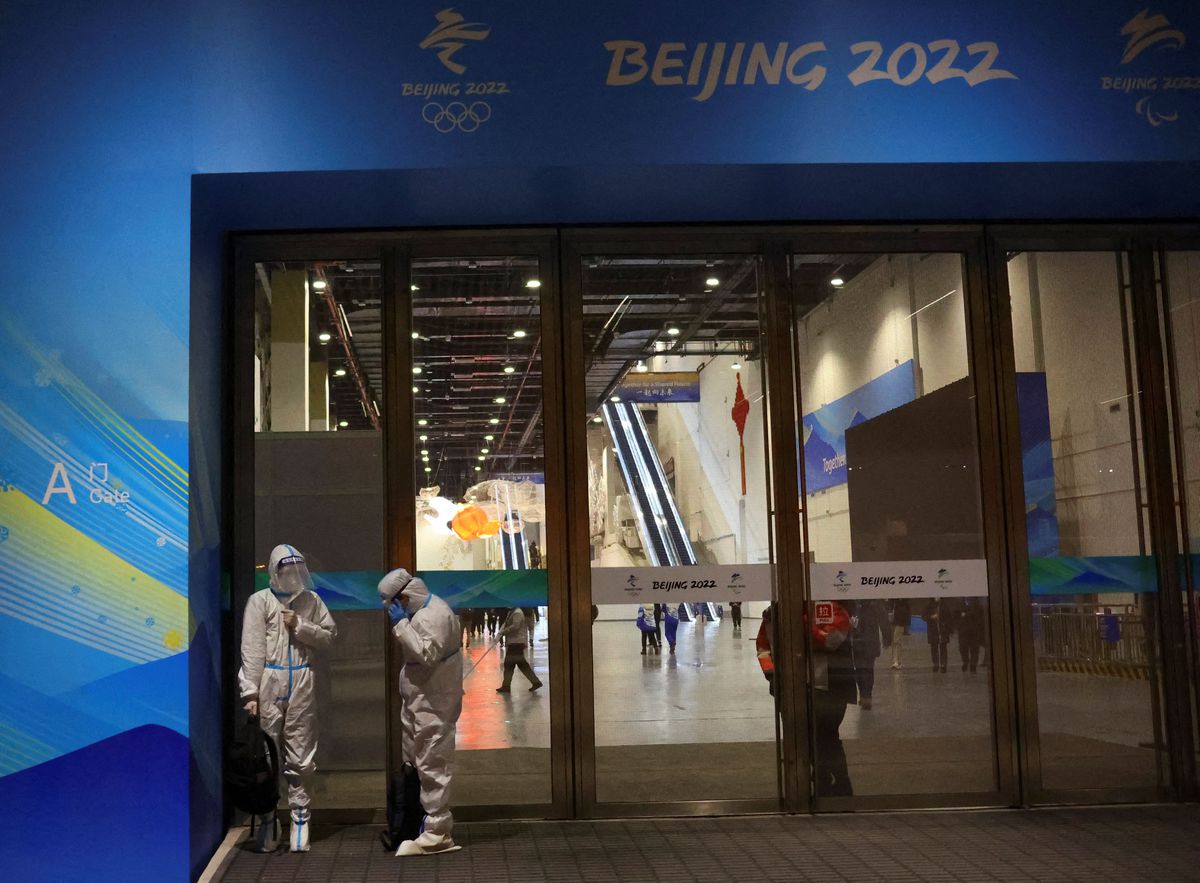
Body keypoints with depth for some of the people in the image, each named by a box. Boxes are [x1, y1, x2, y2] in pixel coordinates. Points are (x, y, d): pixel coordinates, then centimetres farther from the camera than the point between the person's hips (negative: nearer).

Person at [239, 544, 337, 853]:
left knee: (301, 757, 4)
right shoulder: (260, 601, 2)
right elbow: (252, 649, -3)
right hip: (268, 683, -2)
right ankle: (268, 819, 12)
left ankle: (299, 817, 13)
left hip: (302, 683, 2)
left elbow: (328, 636, 11)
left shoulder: (311, 600, 11)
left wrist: (300, 626, -5)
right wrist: (250, 691, -9)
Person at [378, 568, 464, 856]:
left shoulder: (434, 615, -19)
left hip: (433, 706, -11)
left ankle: (437, 833, -4)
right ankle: (431, 819, 26)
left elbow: (426, 654, -29)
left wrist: (401, 624, -25)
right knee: (415, 764, 17)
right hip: (418, 704, 11)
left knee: (432, 767, -8)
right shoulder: (422, 613, 15)